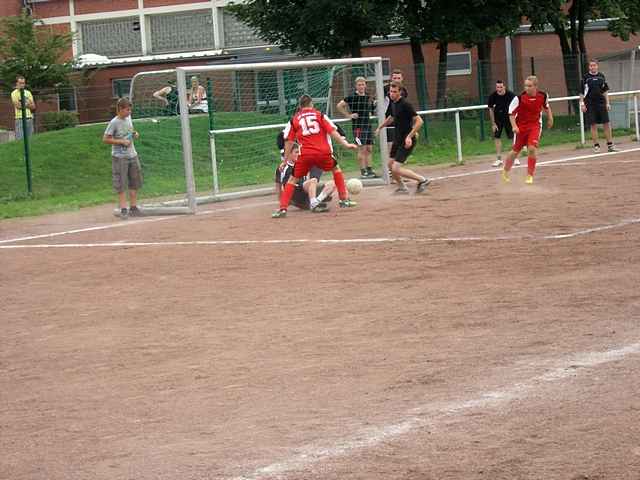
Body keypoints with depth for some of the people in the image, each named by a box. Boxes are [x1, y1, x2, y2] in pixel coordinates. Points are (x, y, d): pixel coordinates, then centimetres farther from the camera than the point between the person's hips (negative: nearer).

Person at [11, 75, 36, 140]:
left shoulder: (28, 93, 15)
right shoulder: (14, 93, 1)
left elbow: (33, 107, 9)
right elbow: (18, 105, -12)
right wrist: (27, 104, 1)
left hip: (29, 118, 5)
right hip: (20, 118, -5)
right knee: (20, 139, -10)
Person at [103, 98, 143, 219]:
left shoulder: (128, 118, 7)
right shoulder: (114, 123, -13)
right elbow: (105, 139, -13)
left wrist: (135, 134, 2)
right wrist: (122, 142, -19)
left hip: (132, 155, 7)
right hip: (120, 157, -7)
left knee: (135, 182, 9)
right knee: (121, 185, -5)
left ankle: (133, 208, 17)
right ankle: (123, 209, -4)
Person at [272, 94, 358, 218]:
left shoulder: (294, 120, 14)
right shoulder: (319, 115, 13)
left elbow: (289, 142, 12)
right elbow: (332, 131, 3)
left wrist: (285, 160, 16)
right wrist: (345, 144, 3)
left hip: (305, 155, 0)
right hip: (323, 152, 0)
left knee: (293, 179, 10)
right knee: (336, 169, 26)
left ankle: (282, 208, -3)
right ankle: (344, 200, 24)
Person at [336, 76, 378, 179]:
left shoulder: (368, 97, 10)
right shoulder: (352, 97, -7)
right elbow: (339, 106, -7)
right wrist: (349, 115, -9)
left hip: (368, 125, 6)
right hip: (358, 125, -6)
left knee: (369, 149, 8)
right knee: (362, 148, -9)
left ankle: (369, 170, 15)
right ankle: (363, 171, -6)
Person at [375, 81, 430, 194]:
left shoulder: (405, 105, -19)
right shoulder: (393, 103, 7)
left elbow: (419, 121, -23)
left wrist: (409, 136, -28)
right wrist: (380, 127, 34)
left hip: (407, 141, -9)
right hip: (397, 139, 9)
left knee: (396, 169, -14)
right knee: (391, 164, 14)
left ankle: (422, 180, -1)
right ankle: (402, 187, 32)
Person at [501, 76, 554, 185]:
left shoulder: (543, 96, -10)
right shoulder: (519, 98, -20)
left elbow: (546, 107, 13)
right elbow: (511, 113, -11)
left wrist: (550, 119, 18)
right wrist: (514, 126, -22)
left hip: (535, 125, 1)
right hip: (521, 126, -1)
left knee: (532, 148, -17)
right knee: (515, 151, 9)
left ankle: (530, 175, -5)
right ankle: (505, 172, 33)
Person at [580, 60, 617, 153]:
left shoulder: (601, 76, 8)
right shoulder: (585, 77, 0)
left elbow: (605, 91, 12)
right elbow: (581, 92, 1)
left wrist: (607, 103, 7)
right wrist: (582, 104, -6)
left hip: (601, 103, 3)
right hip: (590, 104, -3)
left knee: (606, 124, 0)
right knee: (593, 125, -1)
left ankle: (610, 145, 5)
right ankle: (596, 146, 6)